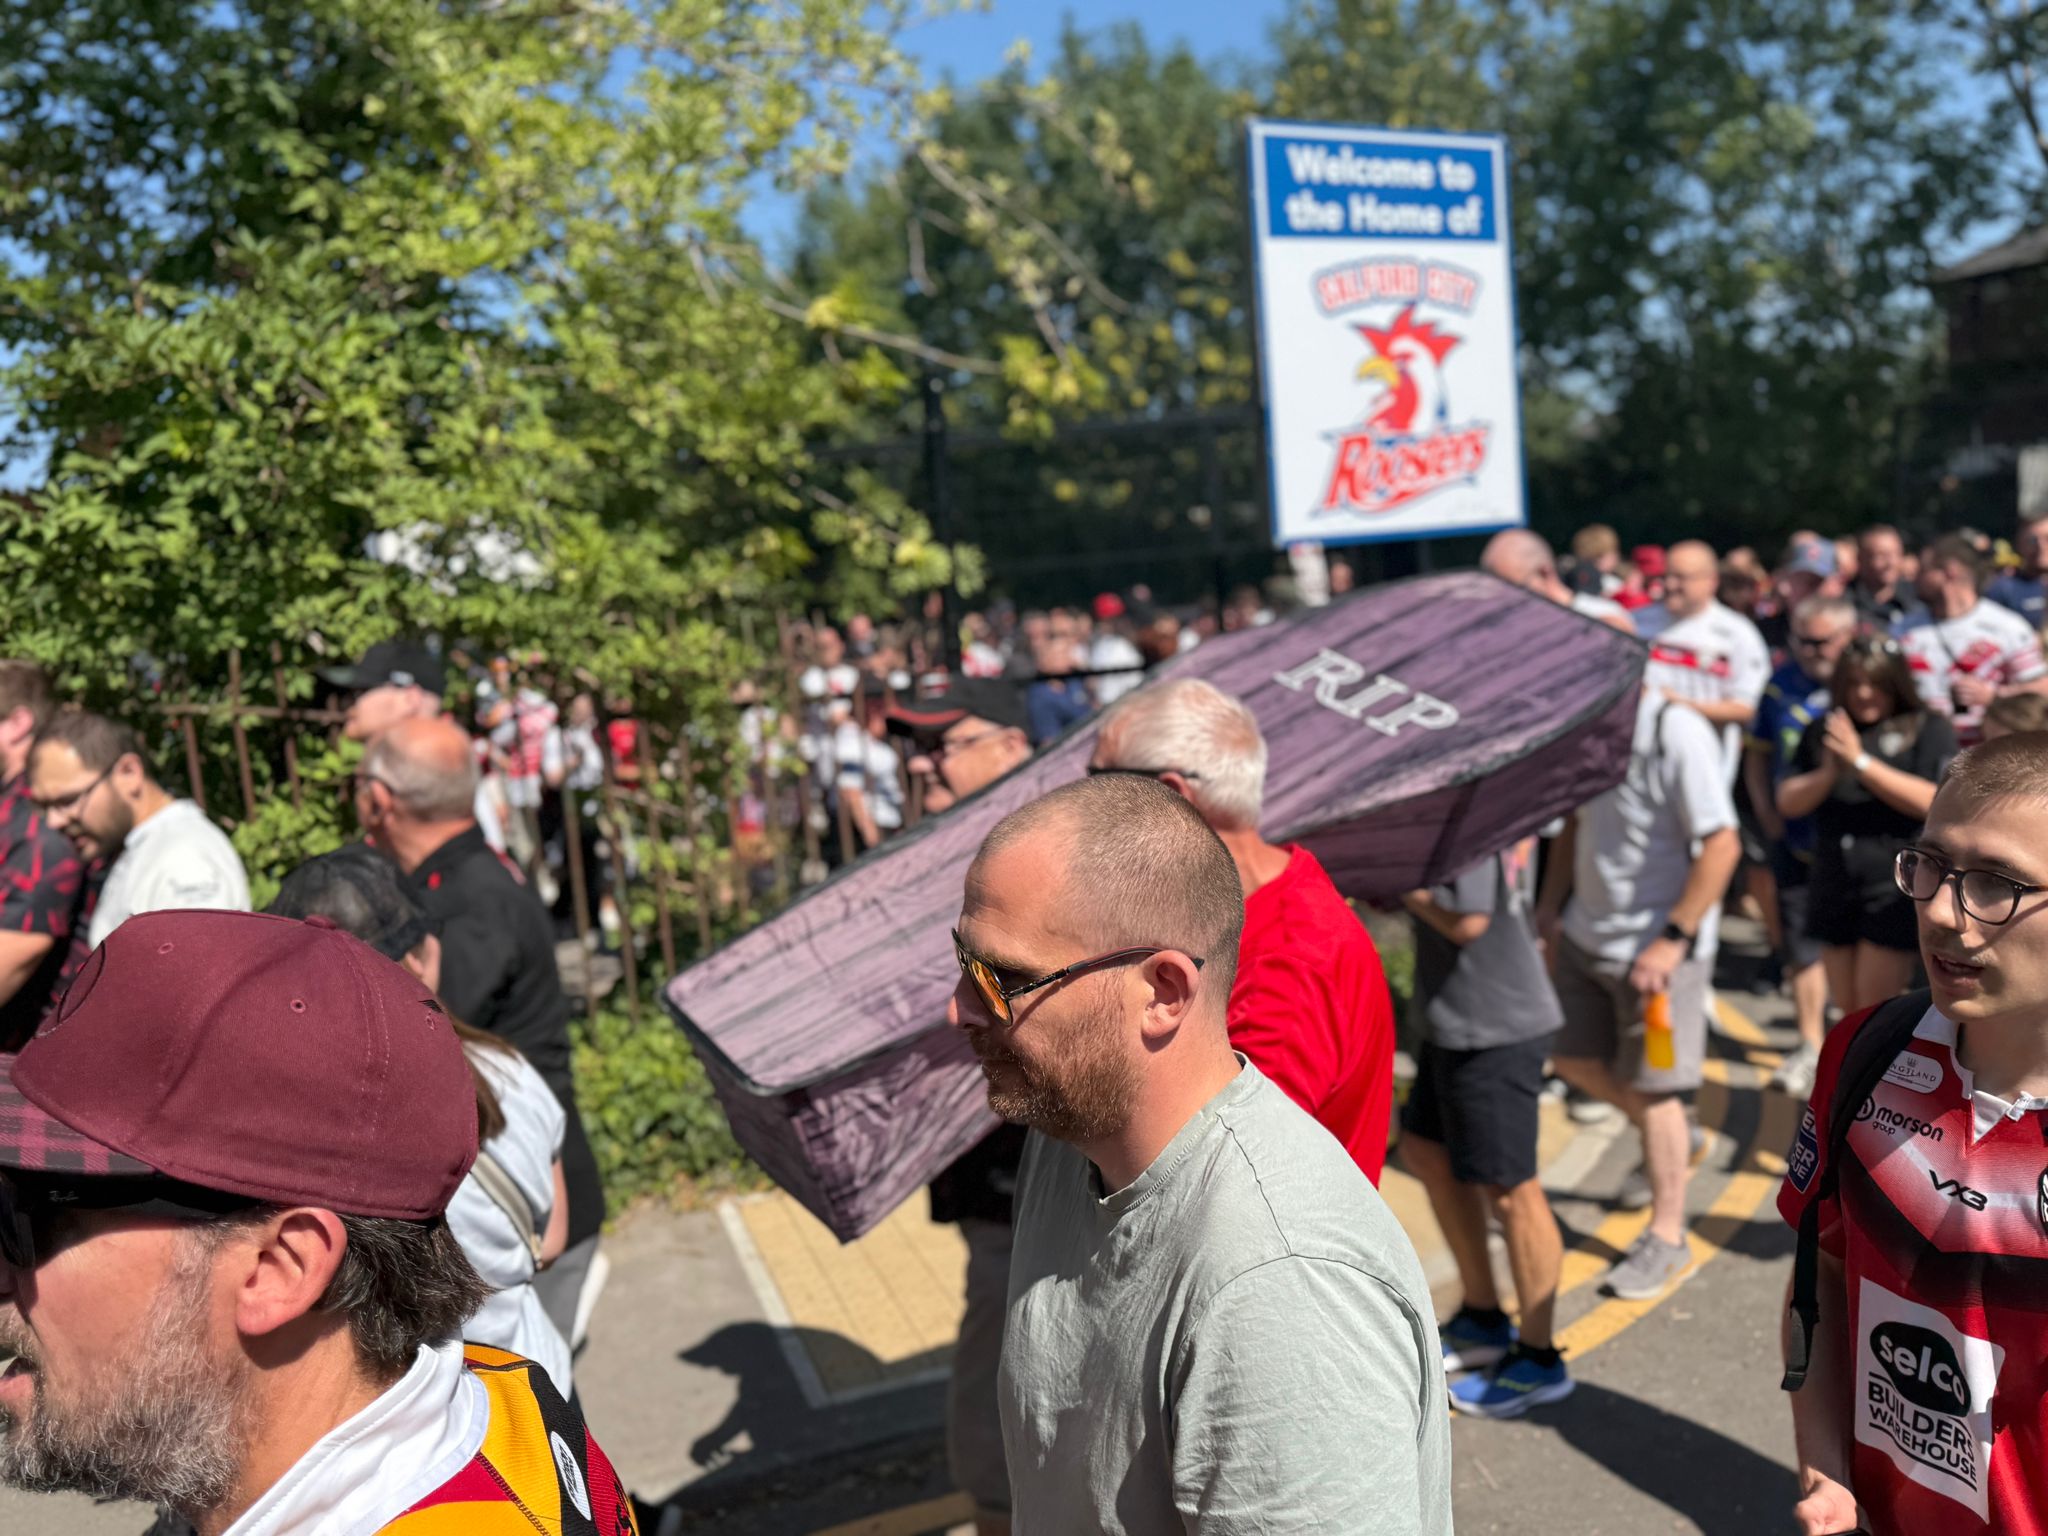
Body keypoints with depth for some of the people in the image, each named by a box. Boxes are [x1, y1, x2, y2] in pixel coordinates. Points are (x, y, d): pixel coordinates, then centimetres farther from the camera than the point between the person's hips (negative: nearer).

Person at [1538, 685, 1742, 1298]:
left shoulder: (1677, 732, -21)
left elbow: (1722, 844, -21)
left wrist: (1673, 940, -21)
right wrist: (1550, 904, 10)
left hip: (1656, 947, -7)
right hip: (1587, 934, 7)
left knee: (1652, 1088, 4)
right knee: (1574, 1060, 15)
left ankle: (1667, 1237, 23)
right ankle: (1674, 1142, 41)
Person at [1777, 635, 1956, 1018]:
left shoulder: (1928, 729, -2)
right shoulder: (1822, 733, 9)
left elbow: (1931, 802, -15)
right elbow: (1789, 802, 4)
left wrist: (1861, 762, -17)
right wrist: (1828, 773, -14)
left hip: (1896, 889, -4)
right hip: (1835, 885, 5)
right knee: (1849, 1010, 13)